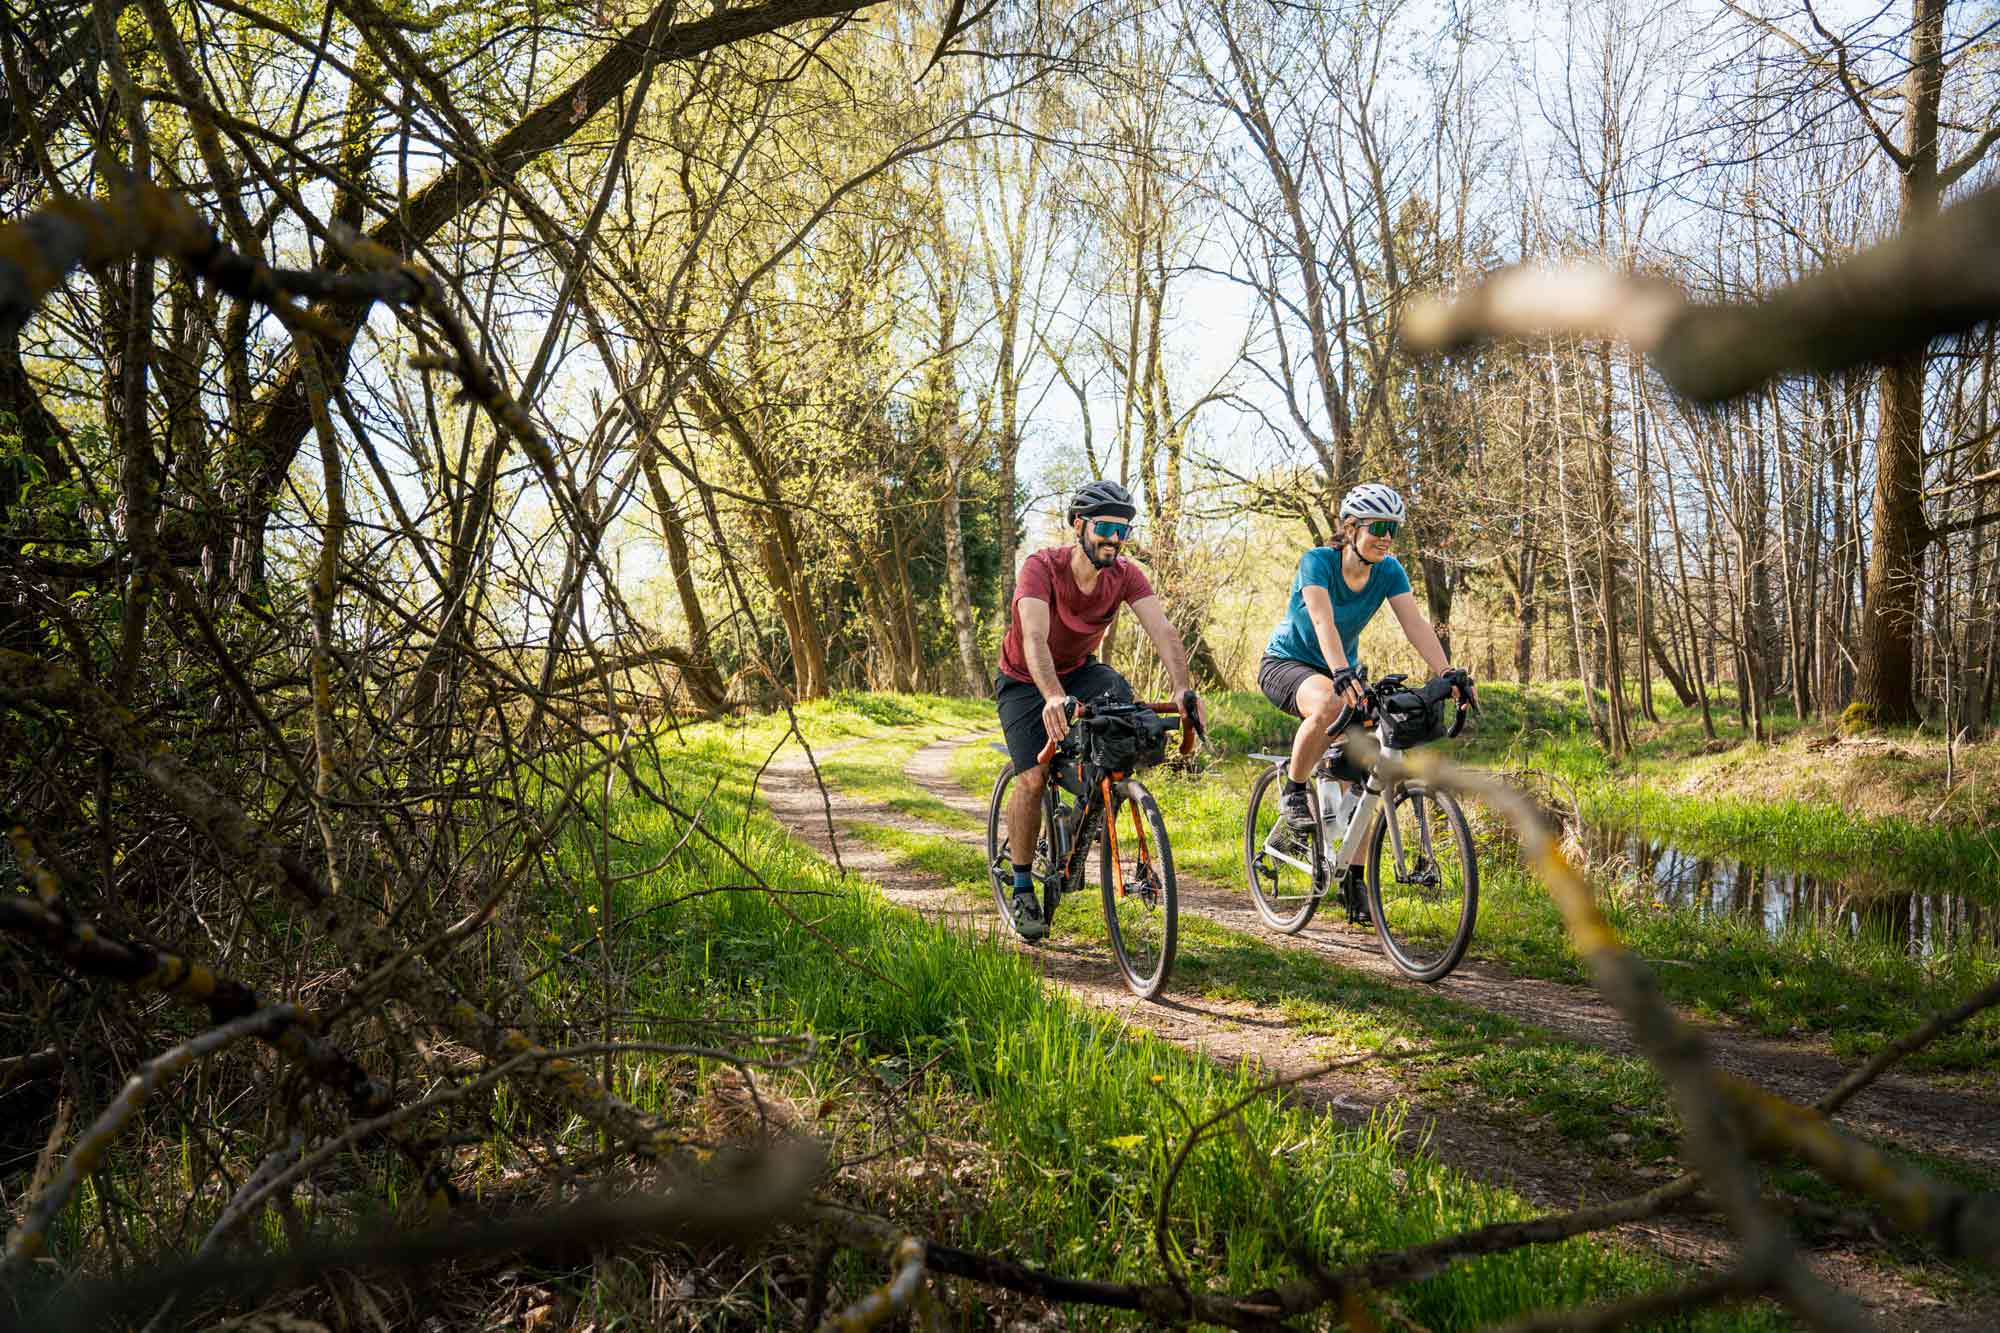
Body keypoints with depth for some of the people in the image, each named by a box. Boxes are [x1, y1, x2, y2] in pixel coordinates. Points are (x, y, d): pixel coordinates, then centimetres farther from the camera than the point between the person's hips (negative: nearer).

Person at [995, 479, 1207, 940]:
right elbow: (1035, 638, -43)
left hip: (1079, 670, 3)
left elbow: (1163, 630, -29)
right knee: (1033, 777, -17)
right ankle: (1023, 890, 0)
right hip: (1026, 680, -3)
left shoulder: (1125, 575, -18)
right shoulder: (1042, 567, -29)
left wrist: (1183, 689, -47)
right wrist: (1054, 696, -60)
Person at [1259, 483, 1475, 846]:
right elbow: (1323, 622, -39)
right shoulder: (1317, 561, -24)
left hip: (1342, 668, 5)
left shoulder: (1389, 571, -10)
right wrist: (1342, 674, -55)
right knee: (1329, 703, -40)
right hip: (1285, 664, -5)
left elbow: (1416, 625, -19)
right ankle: (1293, 792, -17)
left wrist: (1449, 674, -34)